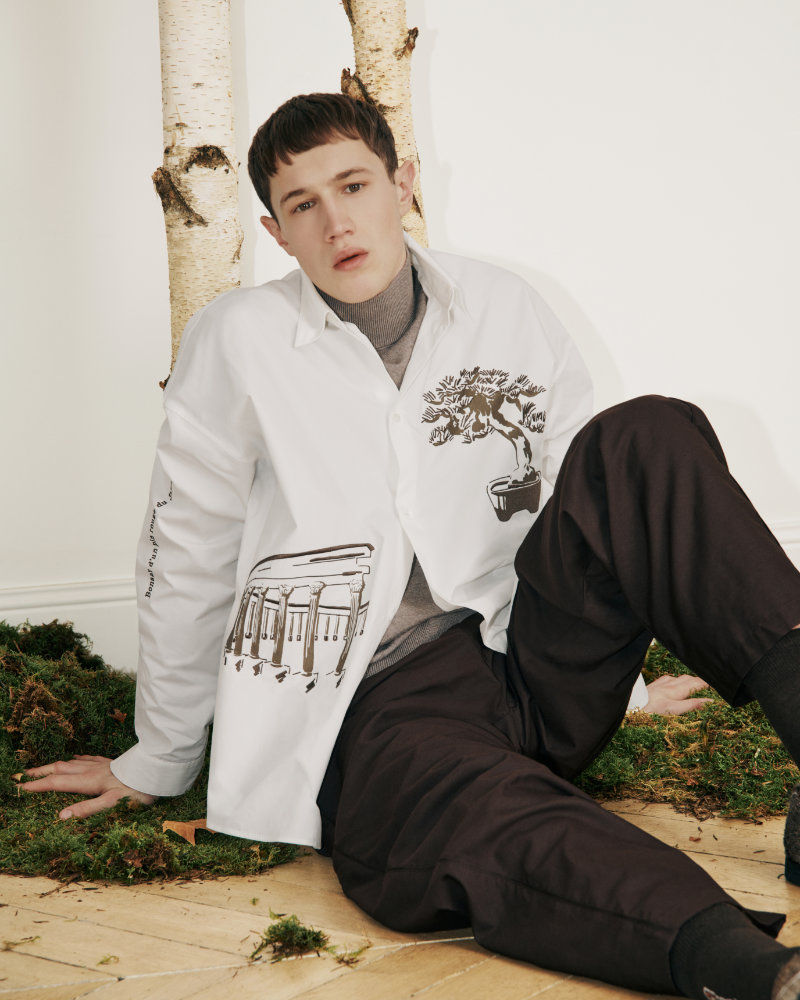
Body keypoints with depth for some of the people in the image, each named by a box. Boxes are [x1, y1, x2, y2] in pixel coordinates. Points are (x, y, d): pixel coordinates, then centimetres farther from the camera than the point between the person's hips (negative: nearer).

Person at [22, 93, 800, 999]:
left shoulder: (506, 313, 10)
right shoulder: (239, 341, 1)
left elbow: (580, 505, 23)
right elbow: (184, 565, 8)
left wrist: (615, 679, 28)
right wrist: (157, 765, 16)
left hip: (531, 670, 4)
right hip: (375, 715, -3)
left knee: (645, 440, -19)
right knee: (471, 825, -40)